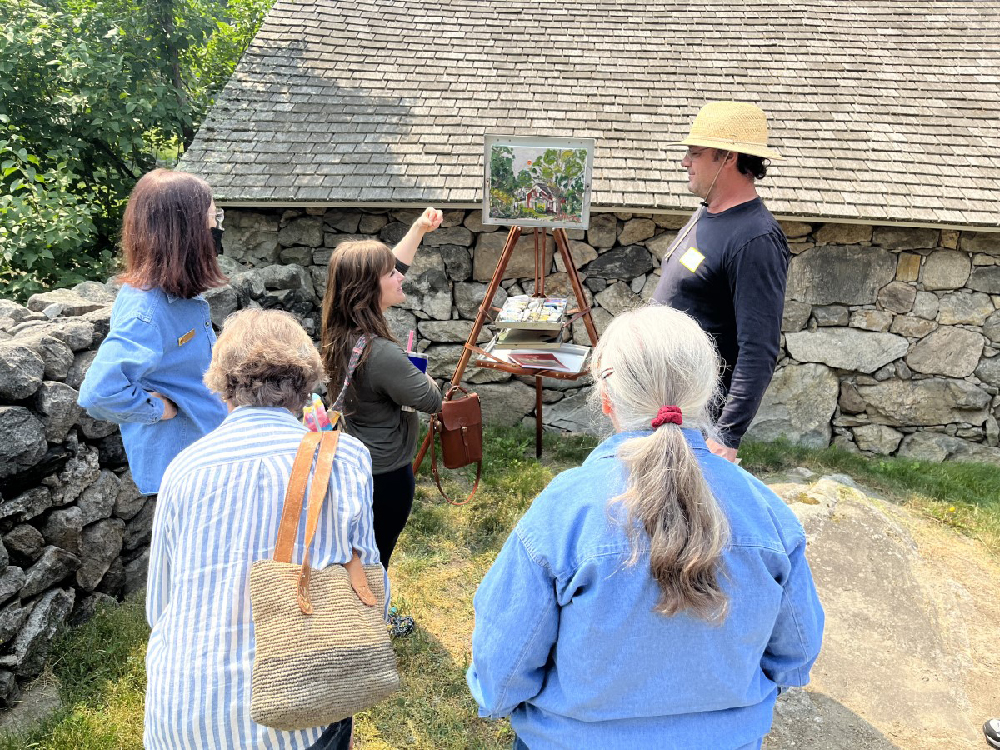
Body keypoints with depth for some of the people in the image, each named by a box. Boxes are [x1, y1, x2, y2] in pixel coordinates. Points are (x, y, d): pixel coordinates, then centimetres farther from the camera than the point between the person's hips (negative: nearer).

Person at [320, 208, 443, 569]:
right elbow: (431, 400, -17)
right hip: (386, 475, -9)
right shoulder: (382, 355, -32)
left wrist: (418, 229, 13)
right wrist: (416, 373, 3)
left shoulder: (340, 332, -4)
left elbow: (392, 268, 9)